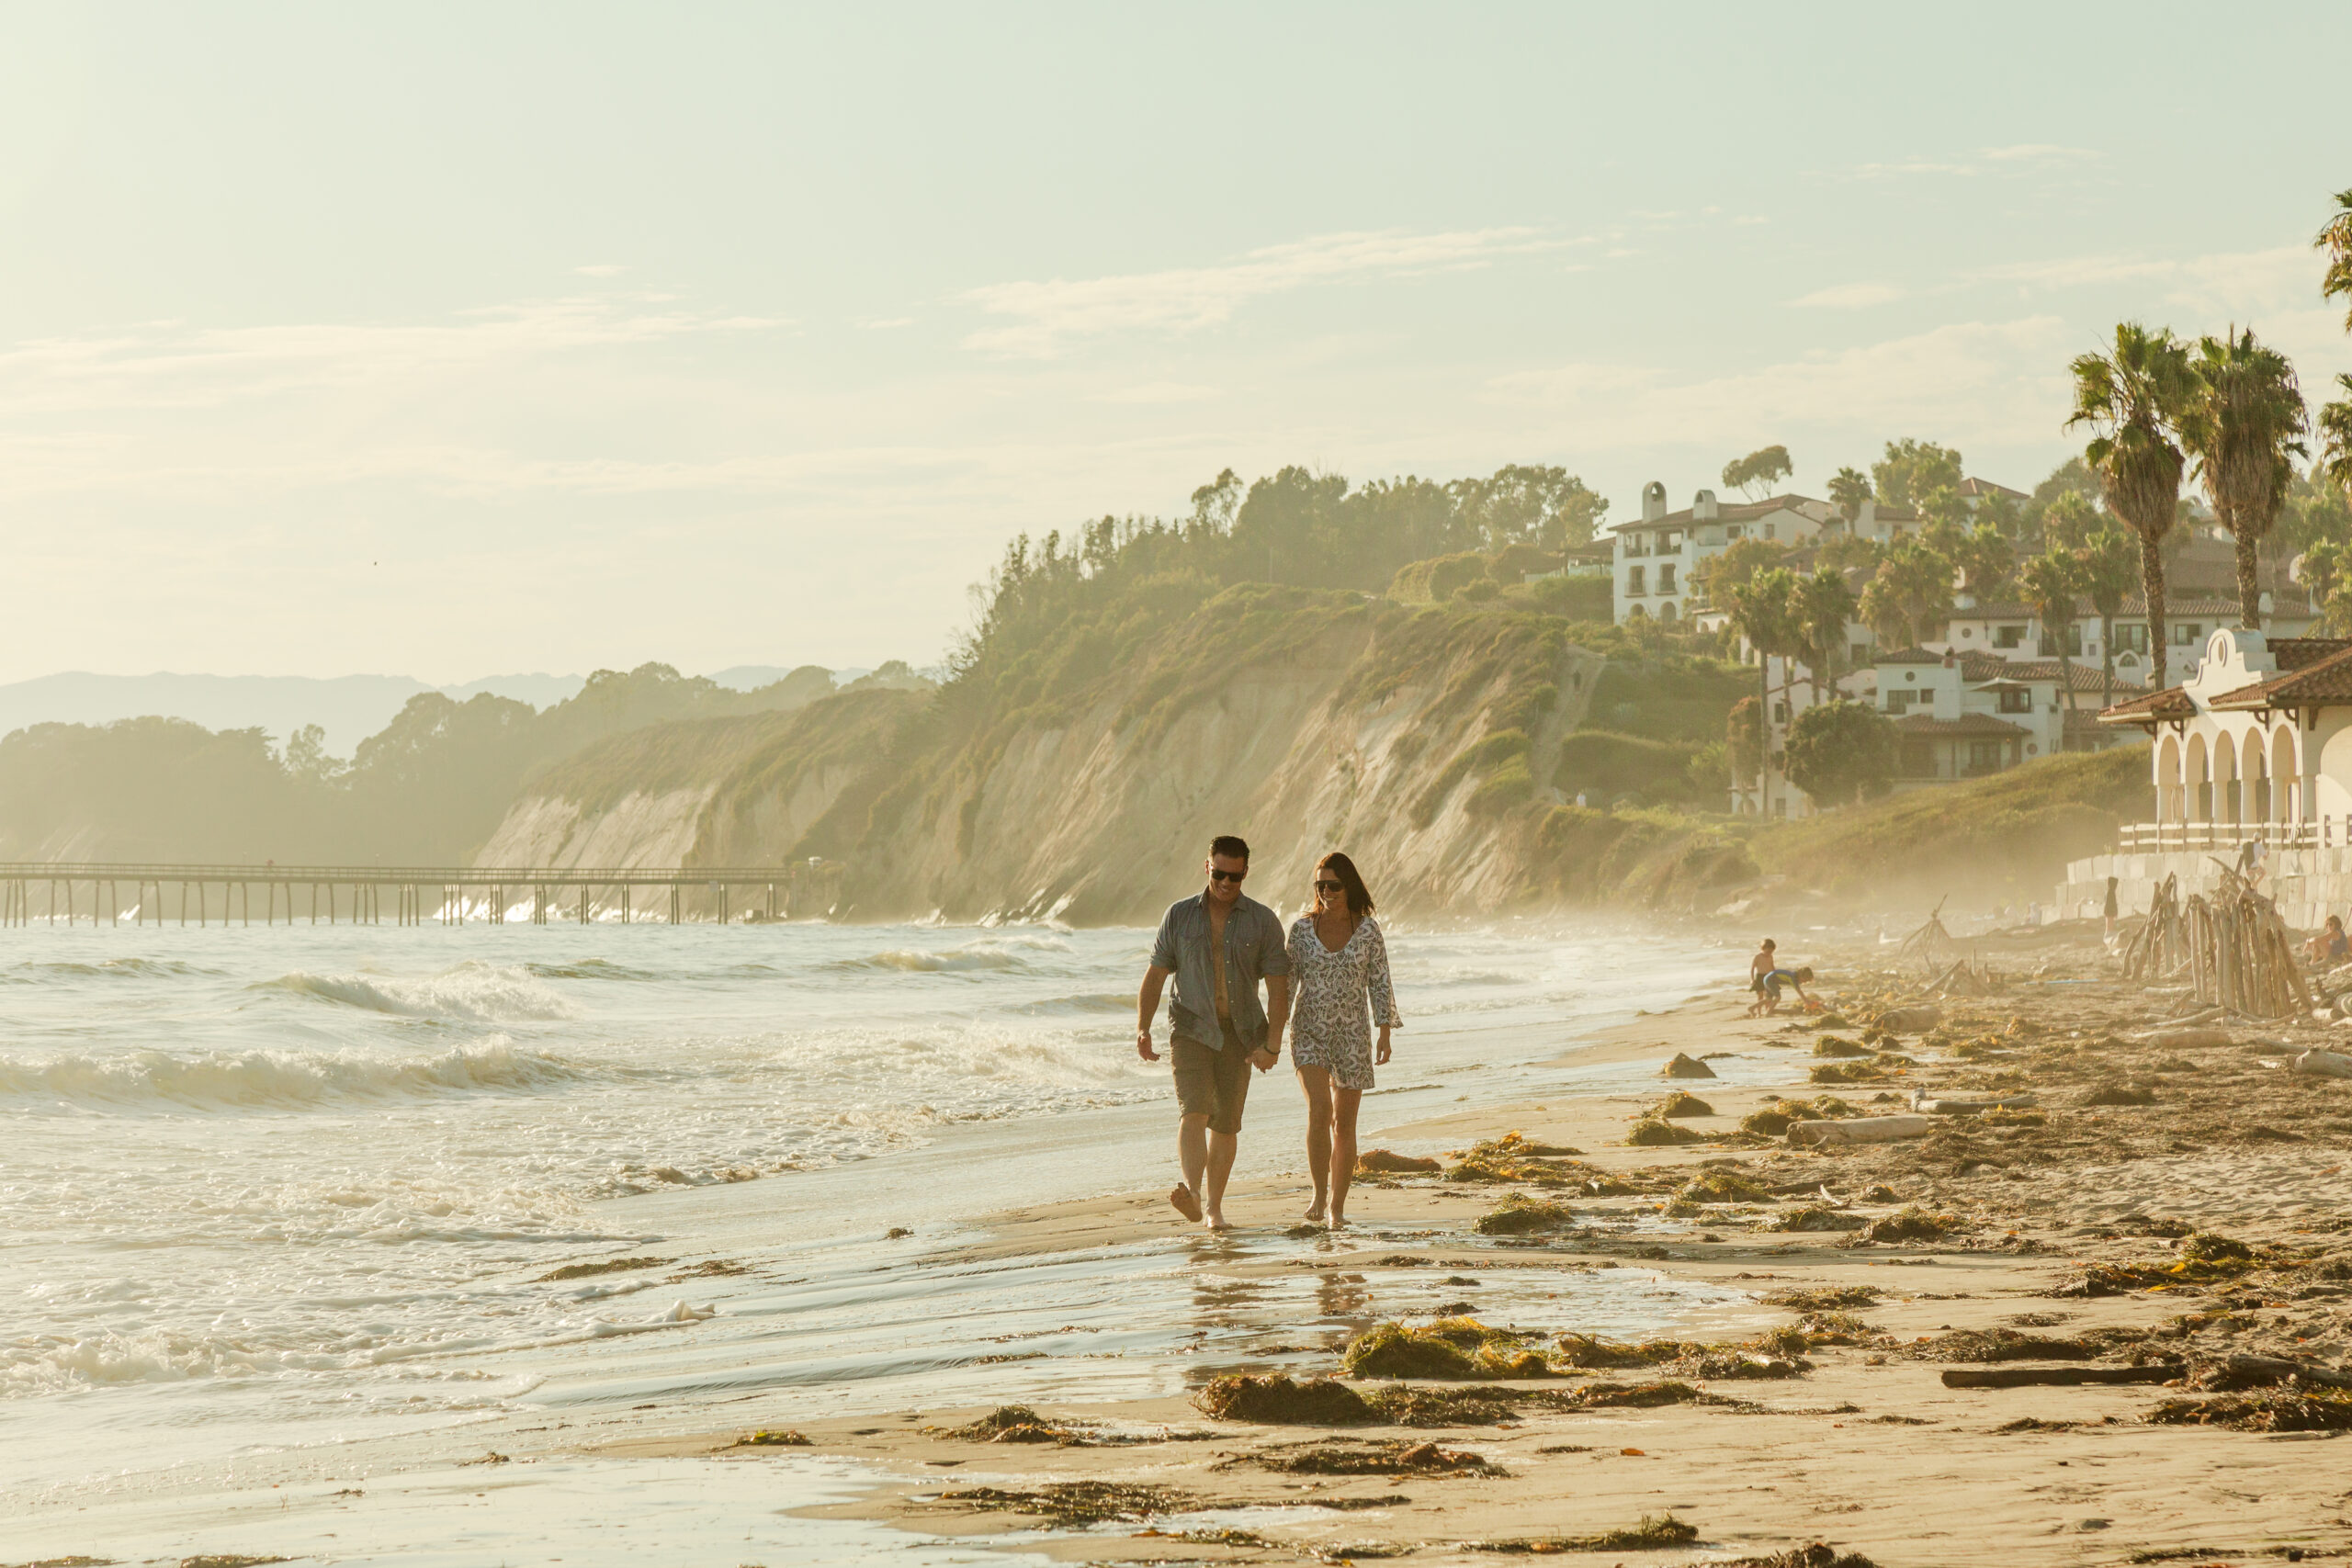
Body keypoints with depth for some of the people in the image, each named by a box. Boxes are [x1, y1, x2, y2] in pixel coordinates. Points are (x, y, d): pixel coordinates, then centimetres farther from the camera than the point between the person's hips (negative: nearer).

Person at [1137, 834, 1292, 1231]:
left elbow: (1278, 989, -3)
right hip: (1191, 1030, -1)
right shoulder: (1180, 915, 4)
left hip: (1239, 1034, 1)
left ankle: (1214, 1206, 18)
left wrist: (1272, 1045, -12)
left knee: (1226, 1124, 5)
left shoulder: (1263, 922, 1)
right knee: (1194, 1111, -20)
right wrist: (1142, 1030, -3)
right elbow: (1155, 976, 7)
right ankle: (1191, 1192, -36)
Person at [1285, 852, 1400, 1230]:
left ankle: (1337, 1206, 13)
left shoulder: (1368, 930, 0)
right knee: (1319, 1109, -19)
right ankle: (1319, 1193, -6)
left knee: (1344, 1123, 3)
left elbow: (1379, 984, 3)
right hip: (1309, 1032, 0)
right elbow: (1287, 982, 5)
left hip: (1352, 1035, 0)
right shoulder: (1302, 928, 2)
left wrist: (1385, 1034, -4)